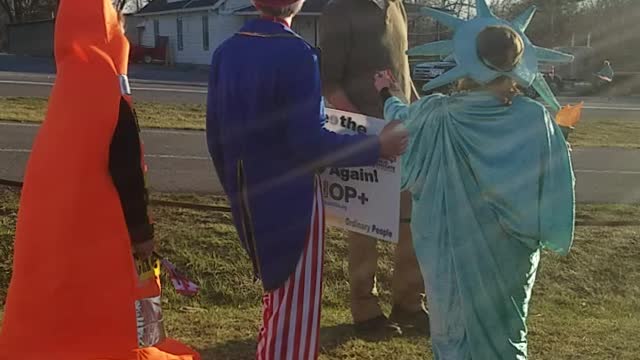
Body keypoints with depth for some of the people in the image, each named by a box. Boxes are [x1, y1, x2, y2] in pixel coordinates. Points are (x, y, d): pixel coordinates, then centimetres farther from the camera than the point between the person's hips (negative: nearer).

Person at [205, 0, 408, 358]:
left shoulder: (227, 51, 2)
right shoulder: (296, 53, -19)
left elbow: (215, 133, 7)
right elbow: (309, 142, -21)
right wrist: (377, 147, -12)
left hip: (248, 197, 7)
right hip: (290, 198, -7)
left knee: (279, 287, 26)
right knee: (294, 302, 8)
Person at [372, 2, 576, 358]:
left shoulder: (438, 115, -12)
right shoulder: (536, 118, -14)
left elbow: (399, 116, 10)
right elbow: (555, 183, -8)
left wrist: (388, 94, 32)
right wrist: (542, 232, 9)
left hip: (453, 250, 0)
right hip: (510, 251, 1)